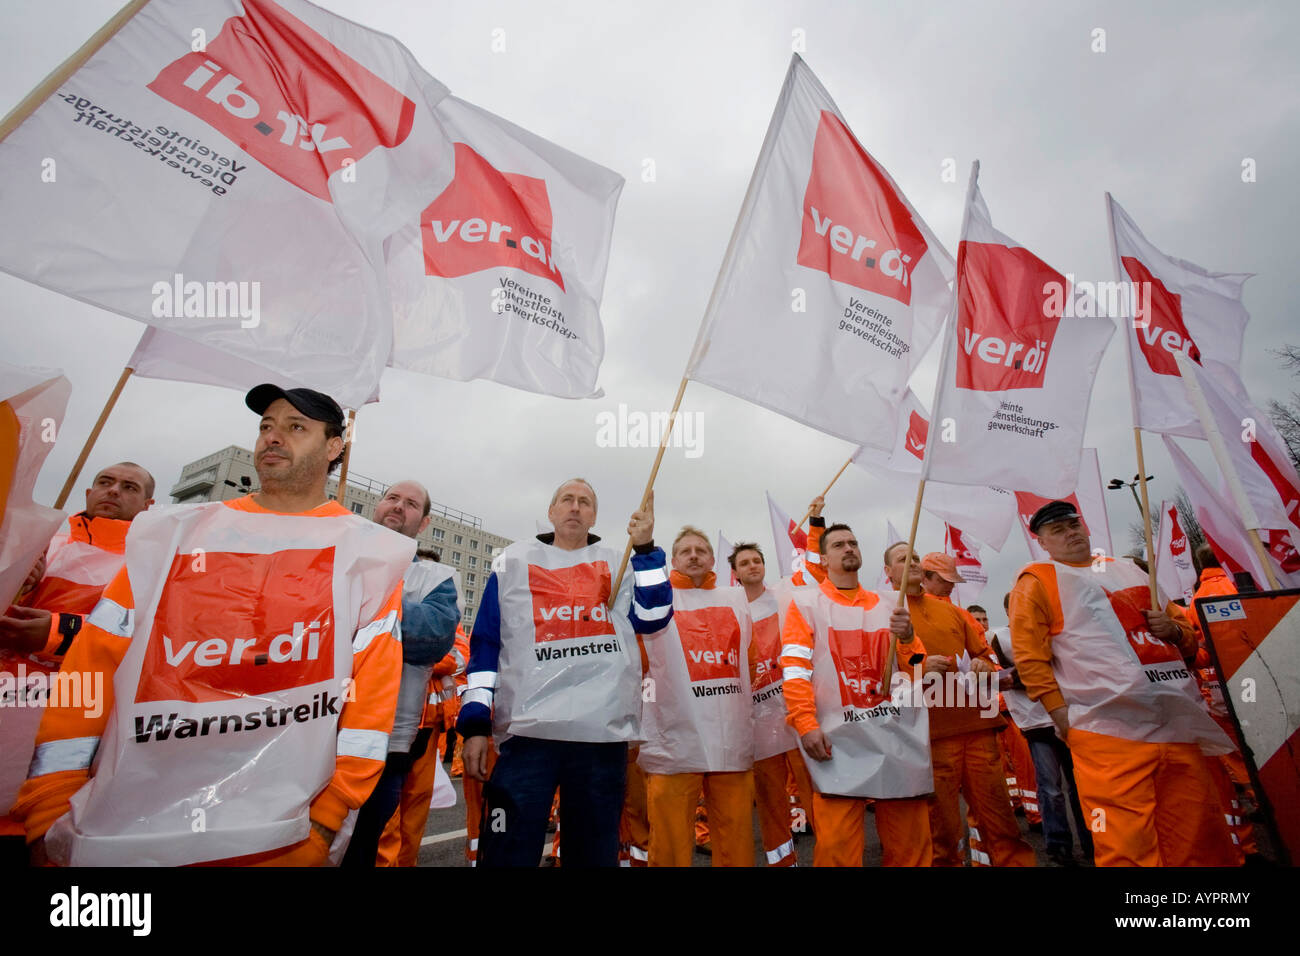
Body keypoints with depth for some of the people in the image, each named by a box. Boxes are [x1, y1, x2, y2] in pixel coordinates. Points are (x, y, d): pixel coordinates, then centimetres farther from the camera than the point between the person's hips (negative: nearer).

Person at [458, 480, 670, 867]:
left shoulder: (619, 565, 15)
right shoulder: (514, 561, 12)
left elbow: (653, 617, -1)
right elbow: (485, 645, 8)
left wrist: (646, 548, -6)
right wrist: (475, 724, 0)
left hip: (605, 733, 2)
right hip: (527, 732, -1)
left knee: (595, 852, 14)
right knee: (509, 854, -1)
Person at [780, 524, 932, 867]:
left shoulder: (888, 604, 14)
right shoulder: (805, 601, 1)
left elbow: (916, 670, 12)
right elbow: (795, 669, -6)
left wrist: (907, 638, -8)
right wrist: (806, 725, -16)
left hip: (899, 738, 4)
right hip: (839, 741, -4)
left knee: (911, 846, 12)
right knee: (836, 849, -5)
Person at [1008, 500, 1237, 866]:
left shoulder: (1129, 571, 21)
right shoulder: (1036, 582, 1)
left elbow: (1187, 634, 27)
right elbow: (1030, 657, -6)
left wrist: (1173, 628, 4)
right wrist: (1061, 714, -13)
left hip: (1179, 724, 6)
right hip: (1110, 732, -6)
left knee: (1202, 842, 10)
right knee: (1129, 848, -7)